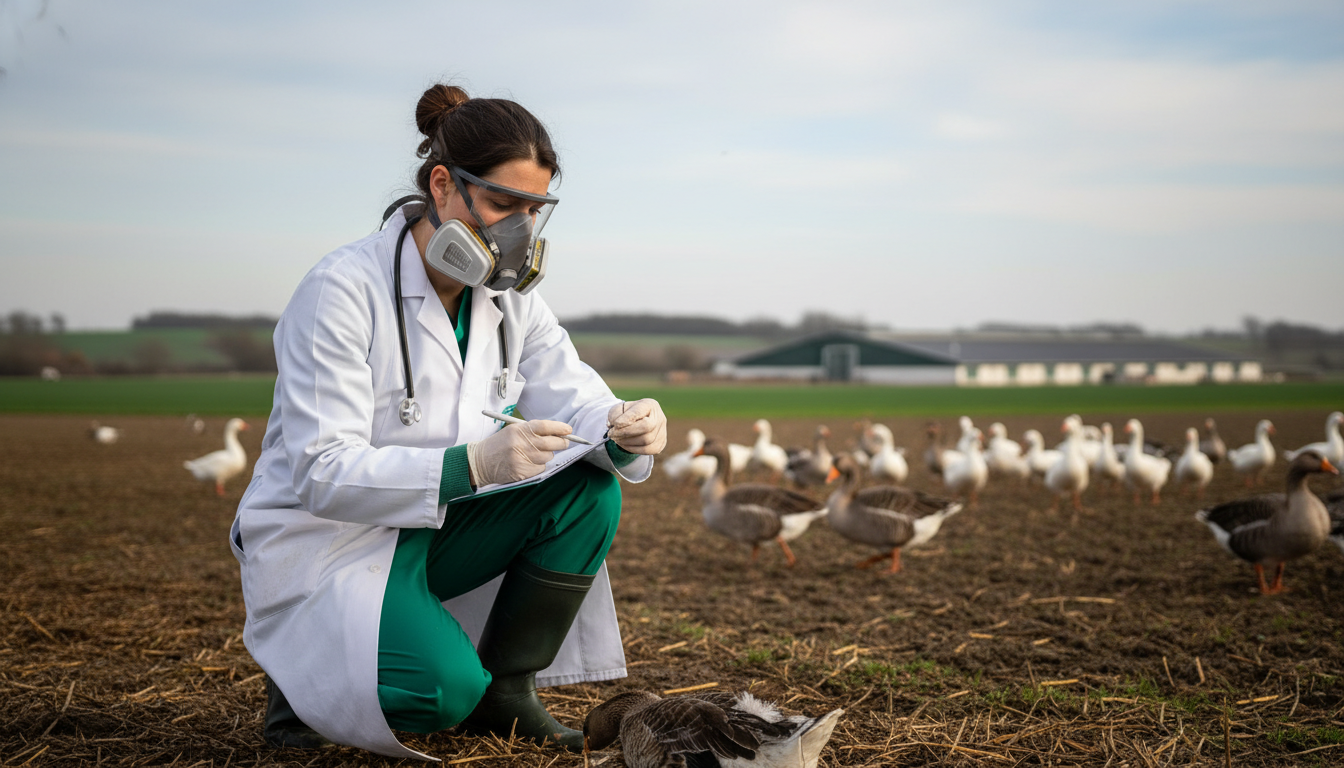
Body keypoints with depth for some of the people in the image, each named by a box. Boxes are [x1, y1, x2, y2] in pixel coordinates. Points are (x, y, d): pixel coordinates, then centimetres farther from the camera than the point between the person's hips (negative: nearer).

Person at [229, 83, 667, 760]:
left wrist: (624, 431, -29)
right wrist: (473, 465, -41)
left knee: (590, 493, -15)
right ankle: (304, 673, 2)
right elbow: (323, 475, -27)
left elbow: (571, 401, -4)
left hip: (433, 529, 7)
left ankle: (505, 691, 0)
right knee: (444, 688, -31)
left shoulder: (511, 297, 0)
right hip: (319, 544, -7)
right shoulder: (342, 290, -22)